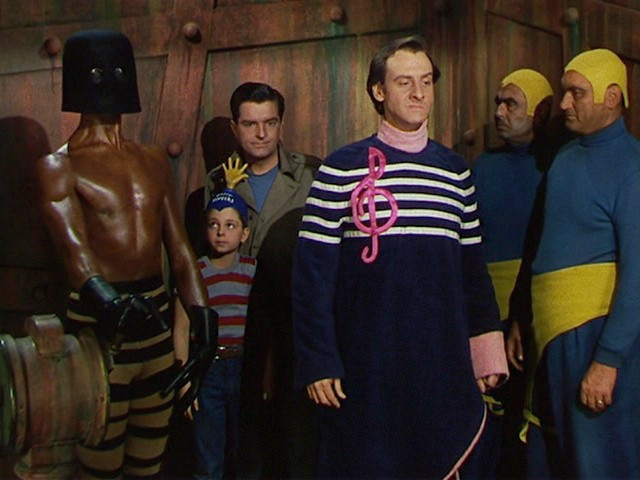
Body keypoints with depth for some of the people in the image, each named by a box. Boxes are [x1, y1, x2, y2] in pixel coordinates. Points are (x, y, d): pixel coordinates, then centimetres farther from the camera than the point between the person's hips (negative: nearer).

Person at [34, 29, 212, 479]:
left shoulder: (153, 160, 12)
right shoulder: (58, 168, -5)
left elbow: (179, 247, 10)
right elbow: (73, 245, -22)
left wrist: (201, 315, 1)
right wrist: (107, 301, -40)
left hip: (156, 316, 5)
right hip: (102, 325, -5)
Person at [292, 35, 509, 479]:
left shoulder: (456, 172, 8)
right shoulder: (341, 169, -3)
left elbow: (474, 268, 11)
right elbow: (312, 272, -5)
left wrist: (487, 355, 8)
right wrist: (318, 361, -9)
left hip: (444, 369, 3)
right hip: (365, 370, -3)